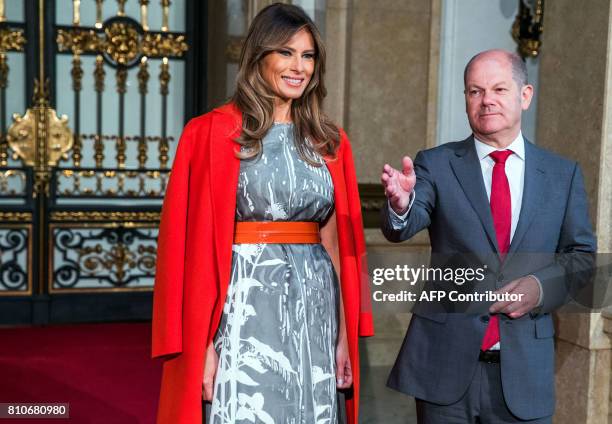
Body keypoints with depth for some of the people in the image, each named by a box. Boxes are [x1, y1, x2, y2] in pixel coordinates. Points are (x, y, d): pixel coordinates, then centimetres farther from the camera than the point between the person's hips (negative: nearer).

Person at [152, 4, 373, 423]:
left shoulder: (329, 141, 10)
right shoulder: (213, 134, -3)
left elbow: (336, 244, 10)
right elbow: (196, 242, -6)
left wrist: (345, 335, 7)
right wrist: (202, 341, -12)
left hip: (314, 311, 4)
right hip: (244, 309, -4)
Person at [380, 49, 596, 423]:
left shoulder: (563, 174, 6)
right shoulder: (435, 165, 0)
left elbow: (583, 255, 8)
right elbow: (404, 226, -16)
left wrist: (542, 286, -11)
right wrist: (401, 203, -38)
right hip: (446, 361, -1)